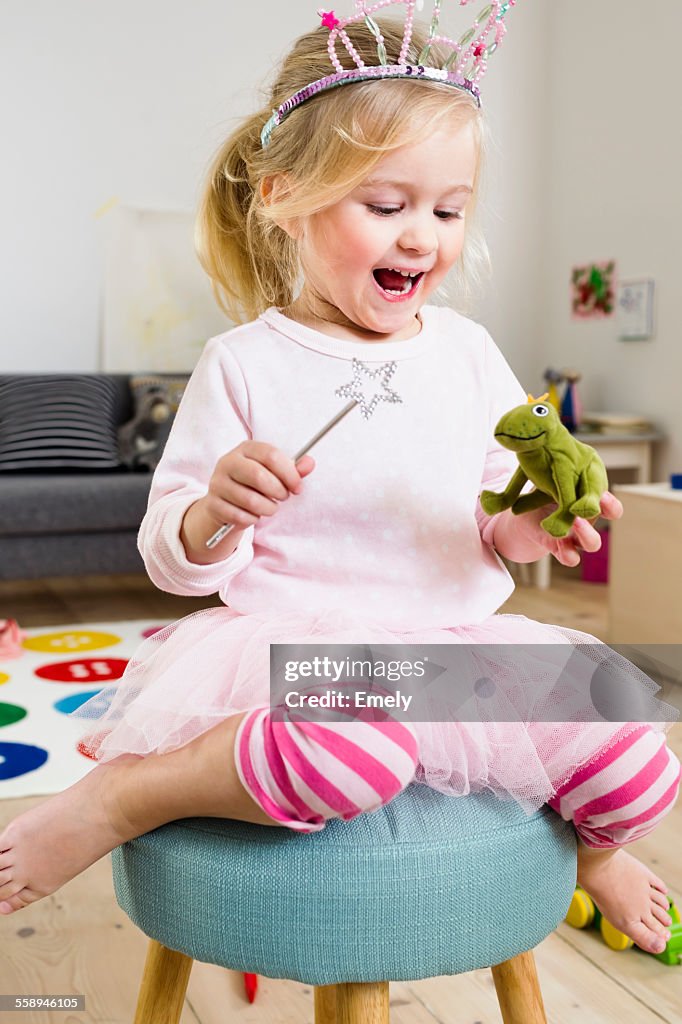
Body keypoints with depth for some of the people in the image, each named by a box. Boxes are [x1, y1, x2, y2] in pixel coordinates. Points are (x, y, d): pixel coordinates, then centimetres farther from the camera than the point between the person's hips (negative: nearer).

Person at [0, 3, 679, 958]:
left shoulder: (468, 352, 7)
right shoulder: (245, 365, -5)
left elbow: (496, 516, 11)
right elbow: (173, 560, -4)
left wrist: (525, 526, -12)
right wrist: (218, 514, -26)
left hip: (458, 638, 5)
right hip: (293, 642, -4)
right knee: (355, 749, -39)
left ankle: (595, 850, 26)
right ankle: (114, 802, -14)